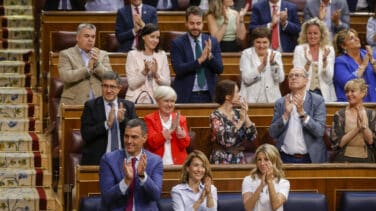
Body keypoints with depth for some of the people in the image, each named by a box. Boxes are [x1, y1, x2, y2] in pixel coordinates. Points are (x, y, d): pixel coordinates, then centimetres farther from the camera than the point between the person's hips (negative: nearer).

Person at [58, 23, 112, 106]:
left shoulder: (103, 55, 16)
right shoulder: (66, 54, 6)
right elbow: (65, 77, -9)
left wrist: (97, 64, -9)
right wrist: (88, 69, -11)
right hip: (74, 103, -2)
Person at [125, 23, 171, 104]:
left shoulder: (162, 55, 11)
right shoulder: (132, 55, 3)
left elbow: (167, 83, 7)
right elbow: (132, 84, -3)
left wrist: (156, 74, -11)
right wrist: (144, 72, -17)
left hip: (157, 100, 2)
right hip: (137, 99, -1)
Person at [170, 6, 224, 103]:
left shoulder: (212, 42, 6)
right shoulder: (177, 43, -2)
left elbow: (219, 69, 1)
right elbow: (178, 69, -13)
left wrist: (210, 56, -17)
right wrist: (200, 60, -22)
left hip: (208, 95, 2)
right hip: (186, 96, -2)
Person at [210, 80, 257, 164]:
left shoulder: (237, 113, 9)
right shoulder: (216, 116, -7)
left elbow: (252, 137, 3)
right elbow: (225, 140, -20)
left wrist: (246, 116, -5)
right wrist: (241, 121, -14)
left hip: (240, 158, 6)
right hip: (223, 160, -6)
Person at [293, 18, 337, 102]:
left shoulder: (329, 50, 5)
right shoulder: (299, 49, 4)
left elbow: (329, 78, -1)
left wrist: (324, 60, -15)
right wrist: (308, 62, -19)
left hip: (324, 94, 1)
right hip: (305, 93, -1)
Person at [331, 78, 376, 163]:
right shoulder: (340, 115, -2)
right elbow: (338, 142, -10)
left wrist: (363, 125, -18)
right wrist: (357, 128, -16)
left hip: (366, 160, 1)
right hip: (345, 159, -1)